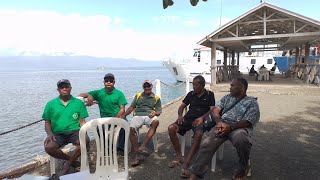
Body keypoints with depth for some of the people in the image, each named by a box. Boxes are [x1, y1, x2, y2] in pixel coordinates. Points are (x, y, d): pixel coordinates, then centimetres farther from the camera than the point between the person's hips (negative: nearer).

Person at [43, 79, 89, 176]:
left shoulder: (78, 103, 8)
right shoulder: (51, 104, 11)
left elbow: (82, 122, 6)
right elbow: (47, 123, 11)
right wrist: (49, 133, -10)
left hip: (74, 132, -1)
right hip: (58, 134, 1)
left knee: (85, 140, -33)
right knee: (48, 147, -30)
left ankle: (68, 164, -8)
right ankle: (73, 159, -3)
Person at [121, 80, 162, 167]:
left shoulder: (156, 98, 19)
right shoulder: (138, 95, 24)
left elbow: (159, 111, 12)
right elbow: (131, 107, 19)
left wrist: (154, 113, -12)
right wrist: (123, 116, 4)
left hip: (149, 116, -1)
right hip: (138, 115, 1)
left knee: (156, 122, -38)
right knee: (131, 129, -30)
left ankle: (142, 146, -38)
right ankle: (138, 154, -24)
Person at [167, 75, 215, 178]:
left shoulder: (209, 94, 10)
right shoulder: (191, 94, 19)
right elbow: (182, 106, 19)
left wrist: (202, 118, -17)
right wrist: (180, 115, -3)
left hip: (200, 120, -4)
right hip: (188, 118, 4)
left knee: (199, 134, -38)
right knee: (171, 128, -23)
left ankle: (186, 163, -35)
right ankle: (179, 157, -13)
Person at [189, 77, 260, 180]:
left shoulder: (252, 102, 9)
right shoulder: (227, 97, 24)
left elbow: (248, 122, -5)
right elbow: (215, 110, 11)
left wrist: (230, 127, -20)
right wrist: (219, 121, -11)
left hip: (239, 127, -3)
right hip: (222, 125, 3)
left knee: (241, 140, -38)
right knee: (207, 143, -25)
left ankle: (244, 166, -6)